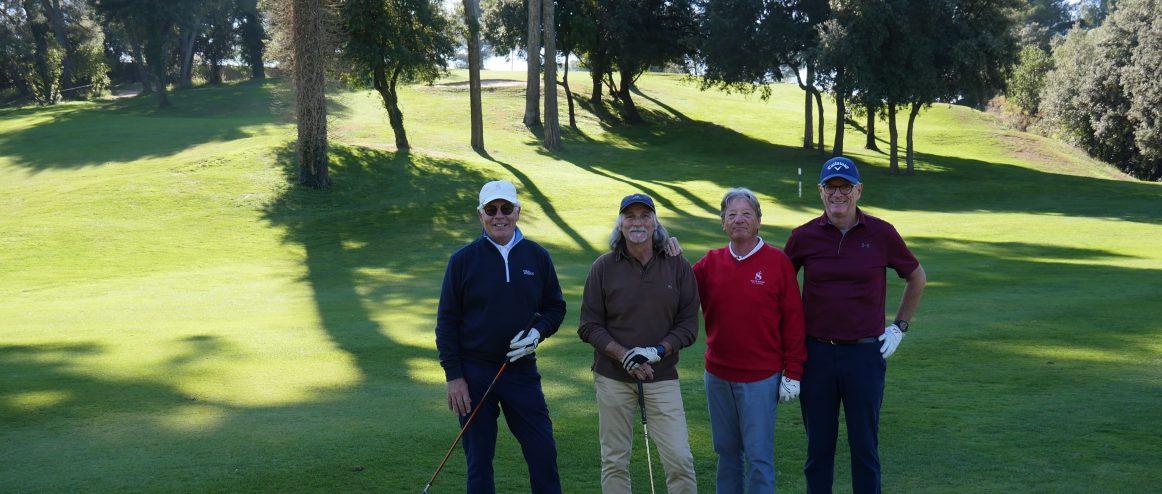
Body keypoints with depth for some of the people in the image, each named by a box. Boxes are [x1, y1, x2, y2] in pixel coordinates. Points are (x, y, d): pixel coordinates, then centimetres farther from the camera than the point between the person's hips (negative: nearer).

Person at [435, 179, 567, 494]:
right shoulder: (463, 260, -2)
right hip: (474, 374, -1)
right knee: (478, 460, 7)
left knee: (543, 453, 2)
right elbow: (447, 321, -1)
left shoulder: (537, 257, 4)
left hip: (522, 371, 2)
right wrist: (453, 376, -6)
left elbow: (555, 306, 12)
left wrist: (538, 332, -9)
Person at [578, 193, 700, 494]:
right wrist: (624, 356, -14)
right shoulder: (604, 267, 0)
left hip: (662, 377, 0)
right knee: (614, 462, 8)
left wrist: (657, 352, -15)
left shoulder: (678, 266, 1)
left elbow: (688, 325, 1)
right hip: (612, 377, 0)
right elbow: (589, 326, -1)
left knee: (680, 460, -5)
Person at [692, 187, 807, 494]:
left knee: (758, 456, 1)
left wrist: (793, 373, -6)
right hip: (718, 377, 4)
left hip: (761, 378, -4)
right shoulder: (710, 263, 5)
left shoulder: (777, 262, -5)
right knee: (727, 453, 15)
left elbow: (793, 319, -5)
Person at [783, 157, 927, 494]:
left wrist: (899, 327, 9)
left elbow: (916, 278, 13)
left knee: (864, 445, 6)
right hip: (816, 353, 1)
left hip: (865, 353, -1)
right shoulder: (803, 237, 0)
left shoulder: (881, 233, -2)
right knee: (818, 446, 9)